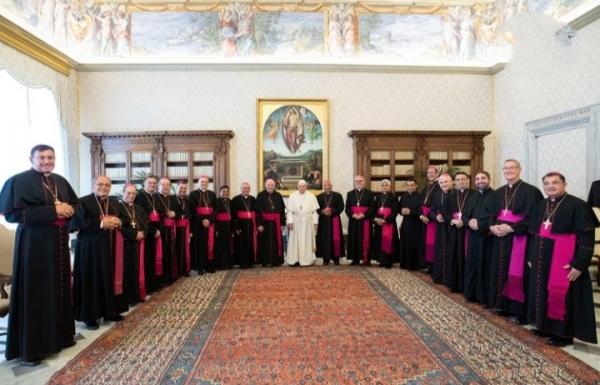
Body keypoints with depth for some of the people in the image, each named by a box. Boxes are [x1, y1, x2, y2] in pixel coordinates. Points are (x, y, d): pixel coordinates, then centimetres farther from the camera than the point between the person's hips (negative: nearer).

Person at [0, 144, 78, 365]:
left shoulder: (60, 181, 11)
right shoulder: (19, 181, -8)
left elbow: (76, 204, 19)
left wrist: (68, 209, -4)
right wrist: (52, 210, -20)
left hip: (58, 242, 6)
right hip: (33, 243, -6)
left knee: (59, 288, 12)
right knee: (34, 292, 1)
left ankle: (59, 335, 25)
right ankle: (30, 347, 13)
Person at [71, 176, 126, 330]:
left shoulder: (114, 202, 13)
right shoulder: (83, 202, -4)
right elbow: (78, 223, -14)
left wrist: (118, 222, -9)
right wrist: (101, 224, -20)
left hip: (111, 248, 6)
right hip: (90, 248, -5)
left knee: (111, 278, 9)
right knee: (92, 280, -1)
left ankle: (111, 311, 20)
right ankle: (90, 315, 9)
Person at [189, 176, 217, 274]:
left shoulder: (212, 194, 12)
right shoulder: (193, 194, 2)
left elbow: (215, 209, 4)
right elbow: (193, 210, -6)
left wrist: (209, 220, -10)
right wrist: (201, 220, -15)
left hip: (210, 222, 3)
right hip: (198, 223, -3)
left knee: (210, 244, 3)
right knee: (199, 244, -1)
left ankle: (210, 266, 10)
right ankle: (200, 267, 4)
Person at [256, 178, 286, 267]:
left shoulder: (278, 196, 5)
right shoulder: (260, 196, -3)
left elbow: (282, 210, 6)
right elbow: (258, 211, -7)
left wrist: (282, 223, 1)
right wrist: (259, 224, -13)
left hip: (276, 223, 3)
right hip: (265, 222, -3)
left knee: (277, 241, 7)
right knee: (266, 242, 3)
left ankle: (277, 261, 17)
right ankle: (266, 261, 12)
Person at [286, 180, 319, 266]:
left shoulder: (311, 196, 3)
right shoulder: (292, 195, 3)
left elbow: (314, 210, 3)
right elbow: (289, 210, 0)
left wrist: (315, 222, -3)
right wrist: (290, 221, -8)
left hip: (308, 222, 0)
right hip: (296, 222, 0)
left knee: (307, 240, 4)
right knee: (295, 240, 2)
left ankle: (307, 260, 12)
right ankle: (295, 260, 8)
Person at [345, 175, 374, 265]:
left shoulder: (369, 193, 5)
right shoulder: (350, 194, 13)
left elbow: (371, 207, -3)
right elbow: (347, 207, 7)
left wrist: (363, 215, -15)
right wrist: (353, 215, -11)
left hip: (365, 220, -2)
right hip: (353, 220, 3)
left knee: (365, 239, -2)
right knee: (354, 239, 3)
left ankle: (366, 259, 5)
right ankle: (355, 259, 9)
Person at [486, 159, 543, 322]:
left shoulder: (530, 191, -5)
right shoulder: (498, 193, 14)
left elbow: (533, 216, -13)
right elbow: (489, 213, 12)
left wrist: (511, 228, -20)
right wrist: (492, 226, -8)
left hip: (519, 237, -6)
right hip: (500, 237, 6)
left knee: (517, 272, -3)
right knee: (501, 270, 10)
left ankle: (521, 309, 9)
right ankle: (504, 305, 22)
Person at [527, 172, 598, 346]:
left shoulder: (577, 205, -11)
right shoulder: (540, 206, 10)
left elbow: (586, 237, -14)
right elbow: (533, 233, 15)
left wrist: (580, 263, -19)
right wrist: (530, 256, 12)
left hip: (564, 260, -7)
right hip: (542, 258, 7)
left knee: (562, 295, 1)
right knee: (543, 292, 14)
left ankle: (564, 333, 15)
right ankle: (546, 326, 28)